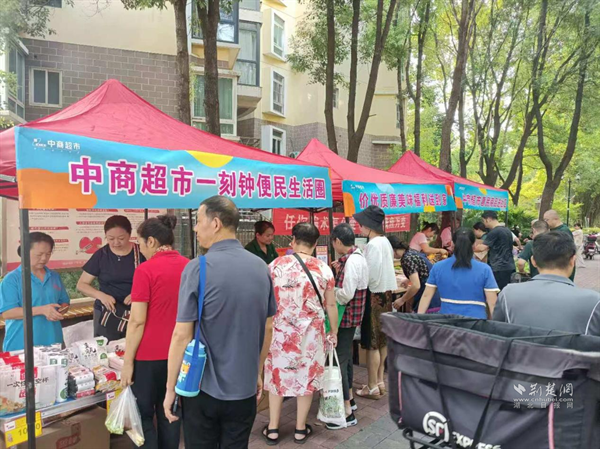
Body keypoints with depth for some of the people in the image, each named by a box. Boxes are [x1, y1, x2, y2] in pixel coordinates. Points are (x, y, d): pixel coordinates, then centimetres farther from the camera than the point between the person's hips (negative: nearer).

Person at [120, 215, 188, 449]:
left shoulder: (146, 270, -14)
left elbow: (137, 321, -14)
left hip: (150, 355, -5)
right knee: (169, 412, 17)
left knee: (144, 415, 11)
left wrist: (127, 361, -6)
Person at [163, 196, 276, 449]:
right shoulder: (261, 267, -2)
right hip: (245, 388, 4)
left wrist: (170, 388, -4)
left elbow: (182, 335, -15)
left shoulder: (198, 268, -17)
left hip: (203, 388, -4)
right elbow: (267, 328, 6)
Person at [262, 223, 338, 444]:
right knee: (307, 376, 14)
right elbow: (331, 304, 0)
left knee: (277, 375, 14)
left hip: (283, 332, 0)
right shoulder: (324, 269, -7)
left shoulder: (276, 265, -8)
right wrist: (334, 331, 13)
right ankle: (300, 429, 27)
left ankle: (272, 429, 25)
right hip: (312, 333, 0)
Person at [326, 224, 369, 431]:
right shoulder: (356, 256, 9)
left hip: (346, 316, -10)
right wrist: (339, 272, 8)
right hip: (351, 315, 10)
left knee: (338, 360, -4)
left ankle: (347, 413, 4)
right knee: (345, 356, 21)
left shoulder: (351, 261, -22)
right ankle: (349, 398, 36)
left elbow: (346, 294, -27)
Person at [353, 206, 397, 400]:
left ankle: (373, 387, 10)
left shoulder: (373, 245, -19)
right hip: (385, 292, 9)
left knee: (372, 343, 0)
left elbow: (370, 275, -22)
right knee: (382, 340, 16)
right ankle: (380, 381, 28)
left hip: (374, 295, -9)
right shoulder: (385, 241, 9)